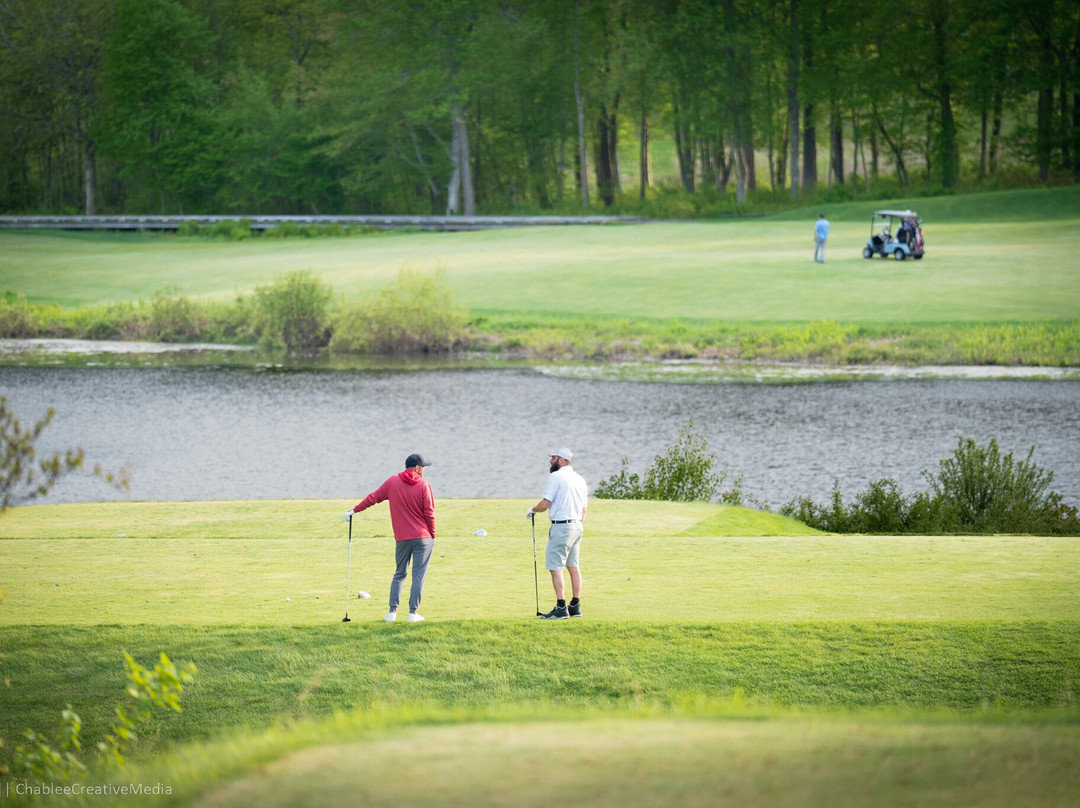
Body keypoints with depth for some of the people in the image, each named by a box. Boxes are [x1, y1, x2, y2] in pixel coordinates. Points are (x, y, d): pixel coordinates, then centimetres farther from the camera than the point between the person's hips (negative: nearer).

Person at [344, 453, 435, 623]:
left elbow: (373, 497, 9)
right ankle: (413, 613, -2)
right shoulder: (423, 485, -5)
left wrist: (354, 510, 21)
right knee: (418, 575, 1)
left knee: (399, 574, 15)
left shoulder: (392, 482, 2)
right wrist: (432, 535, 3)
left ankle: (392, 612, 10)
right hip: (423, 538, -3)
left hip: (402, 539, 3)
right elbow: (429, 513, -7)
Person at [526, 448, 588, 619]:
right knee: (573, 565, 15)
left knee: (555, 567, -7)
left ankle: (561, 608, -14)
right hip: (577, 525, 9)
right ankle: (575, 606, 16)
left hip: (561, 526, -9)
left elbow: (545, 504, -14)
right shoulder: (580, 479, 14)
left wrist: (532, 510, 5)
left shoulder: (556, 477, -11)